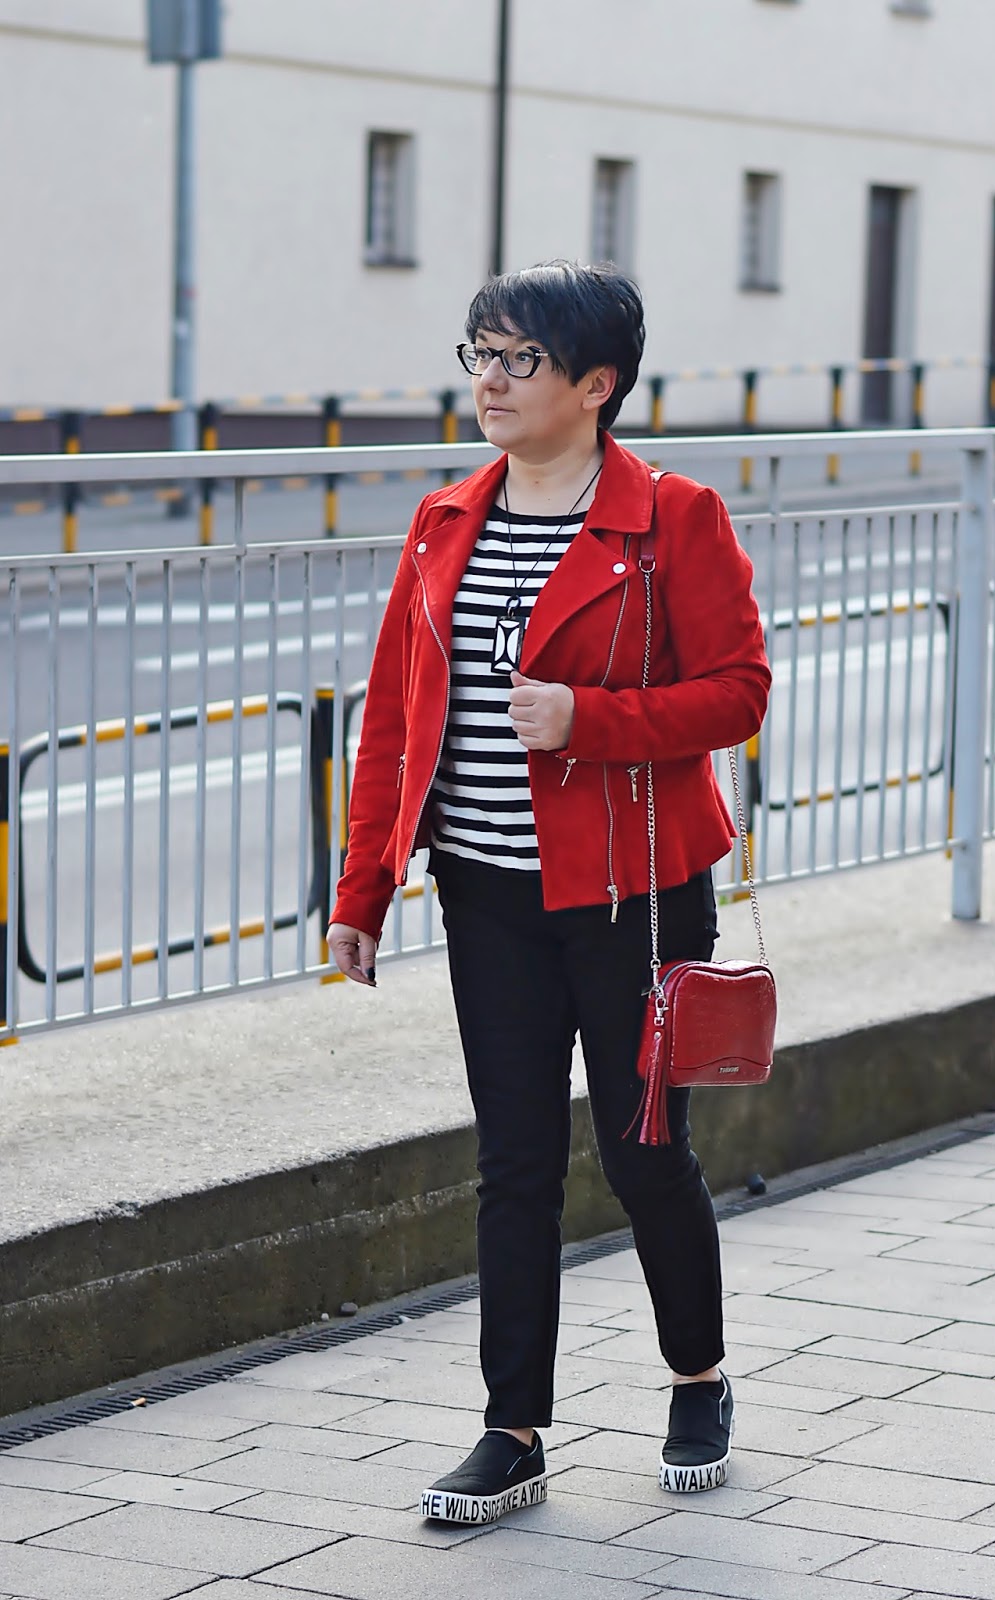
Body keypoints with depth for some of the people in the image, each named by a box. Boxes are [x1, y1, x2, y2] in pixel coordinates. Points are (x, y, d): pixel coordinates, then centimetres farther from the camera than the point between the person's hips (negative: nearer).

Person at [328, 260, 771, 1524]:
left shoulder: (673, 520, -7)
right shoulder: (446, 526, 8)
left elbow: (736, 691, -10)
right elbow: (392, 712, 10)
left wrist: (587, 719, -24)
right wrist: (361, 892, 7)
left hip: (629, 893, -4)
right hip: (491, 896, 4)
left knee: (642, 1153, 5)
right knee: (514, 1161, 6)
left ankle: (699, 1381, 30)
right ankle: (513, 1437, 12)